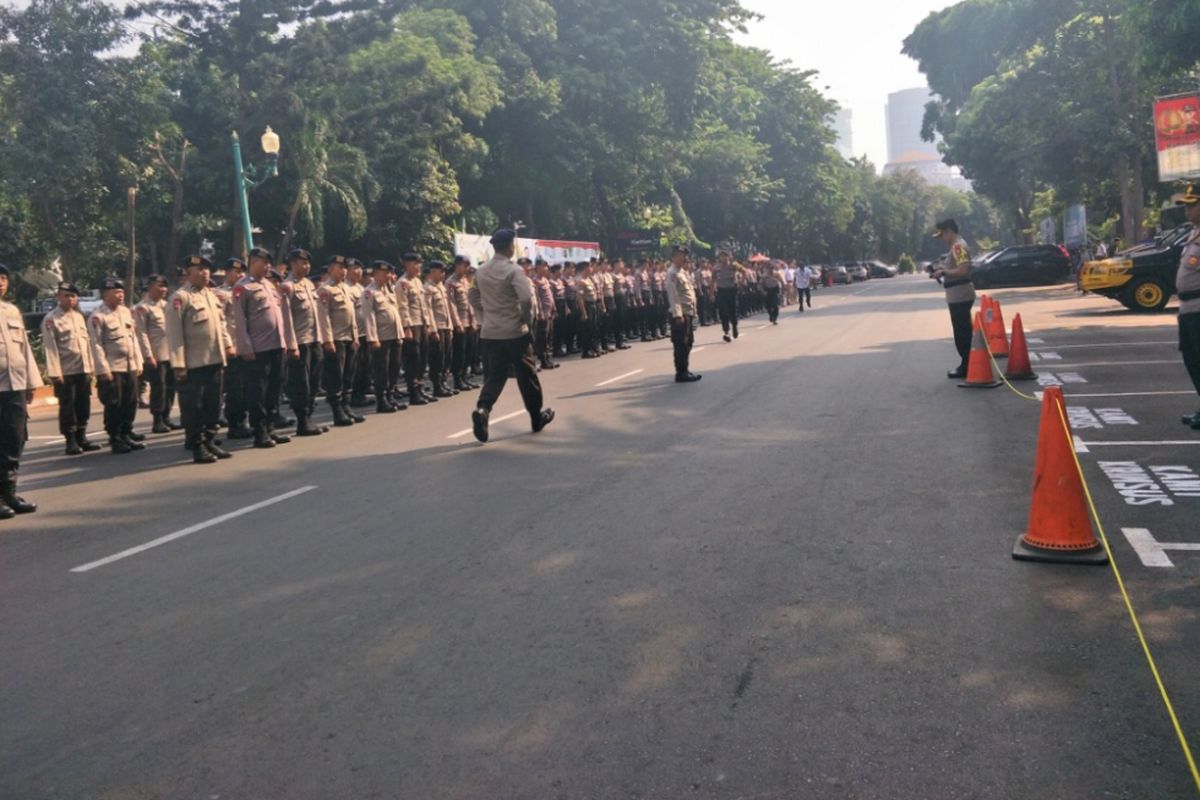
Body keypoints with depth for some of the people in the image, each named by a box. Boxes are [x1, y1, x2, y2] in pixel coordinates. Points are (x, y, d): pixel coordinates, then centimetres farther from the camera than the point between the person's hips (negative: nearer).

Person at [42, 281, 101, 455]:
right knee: (67, 407, 0)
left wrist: (91, 366, 12)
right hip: (65, 371, -6)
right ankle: (71, 442, 7)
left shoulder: (79, 316, 14)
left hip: (83, 369, 6)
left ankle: (81, 438, 19)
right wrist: (55, 372, -17)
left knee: (83, 406, 9)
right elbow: (50, 347, -11)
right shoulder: (51, 319, -6)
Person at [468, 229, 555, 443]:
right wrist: (526, 318, -7)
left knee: (494, 376, 7)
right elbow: (526, 298, -23)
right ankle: (537, 417, 23)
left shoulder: (481, 271, 7)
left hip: (489, 333, 5)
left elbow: (474, 298, 16)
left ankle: (482, 409, -19)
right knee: (527, 376, 10)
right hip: (514, 332, -5)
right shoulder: (514, 270, -13)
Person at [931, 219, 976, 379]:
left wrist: (943, 272, -16)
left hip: (960, 297, -11)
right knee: (963, 332, 15)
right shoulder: (956, 246, 17)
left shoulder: (958, 247, -15)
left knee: (962, 333, -6)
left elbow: (963, 270, -25)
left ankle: (966, 367, -3)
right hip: (959, 297, 11)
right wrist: (943, 270, 11)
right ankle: (966, 365, 21)